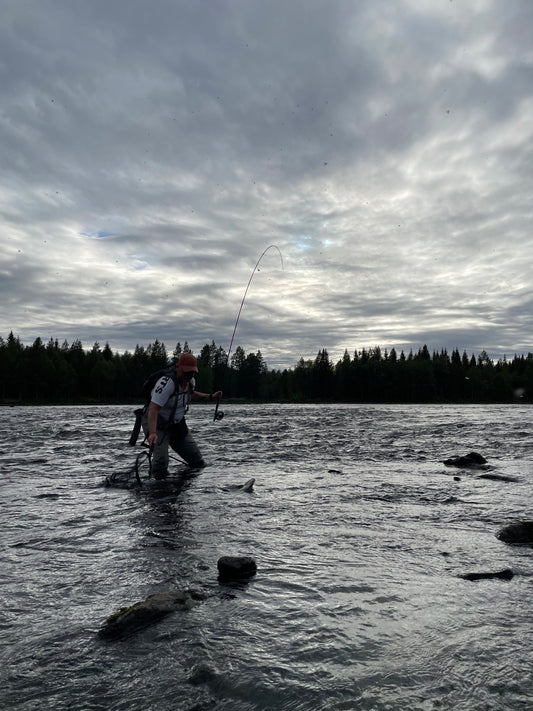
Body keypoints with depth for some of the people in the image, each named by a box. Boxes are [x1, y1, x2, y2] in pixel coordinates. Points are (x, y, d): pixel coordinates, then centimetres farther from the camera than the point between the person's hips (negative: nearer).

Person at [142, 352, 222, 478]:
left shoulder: (191, 382, -4)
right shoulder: (167, 383, -31)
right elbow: (153, 409, -39)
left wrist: (211, 396, 11)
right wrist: (152, 433, -51)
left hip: (177, 423, 7)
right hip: (156, 424, -7)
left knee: (198, 463, 9)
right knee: (161, 464, -24)